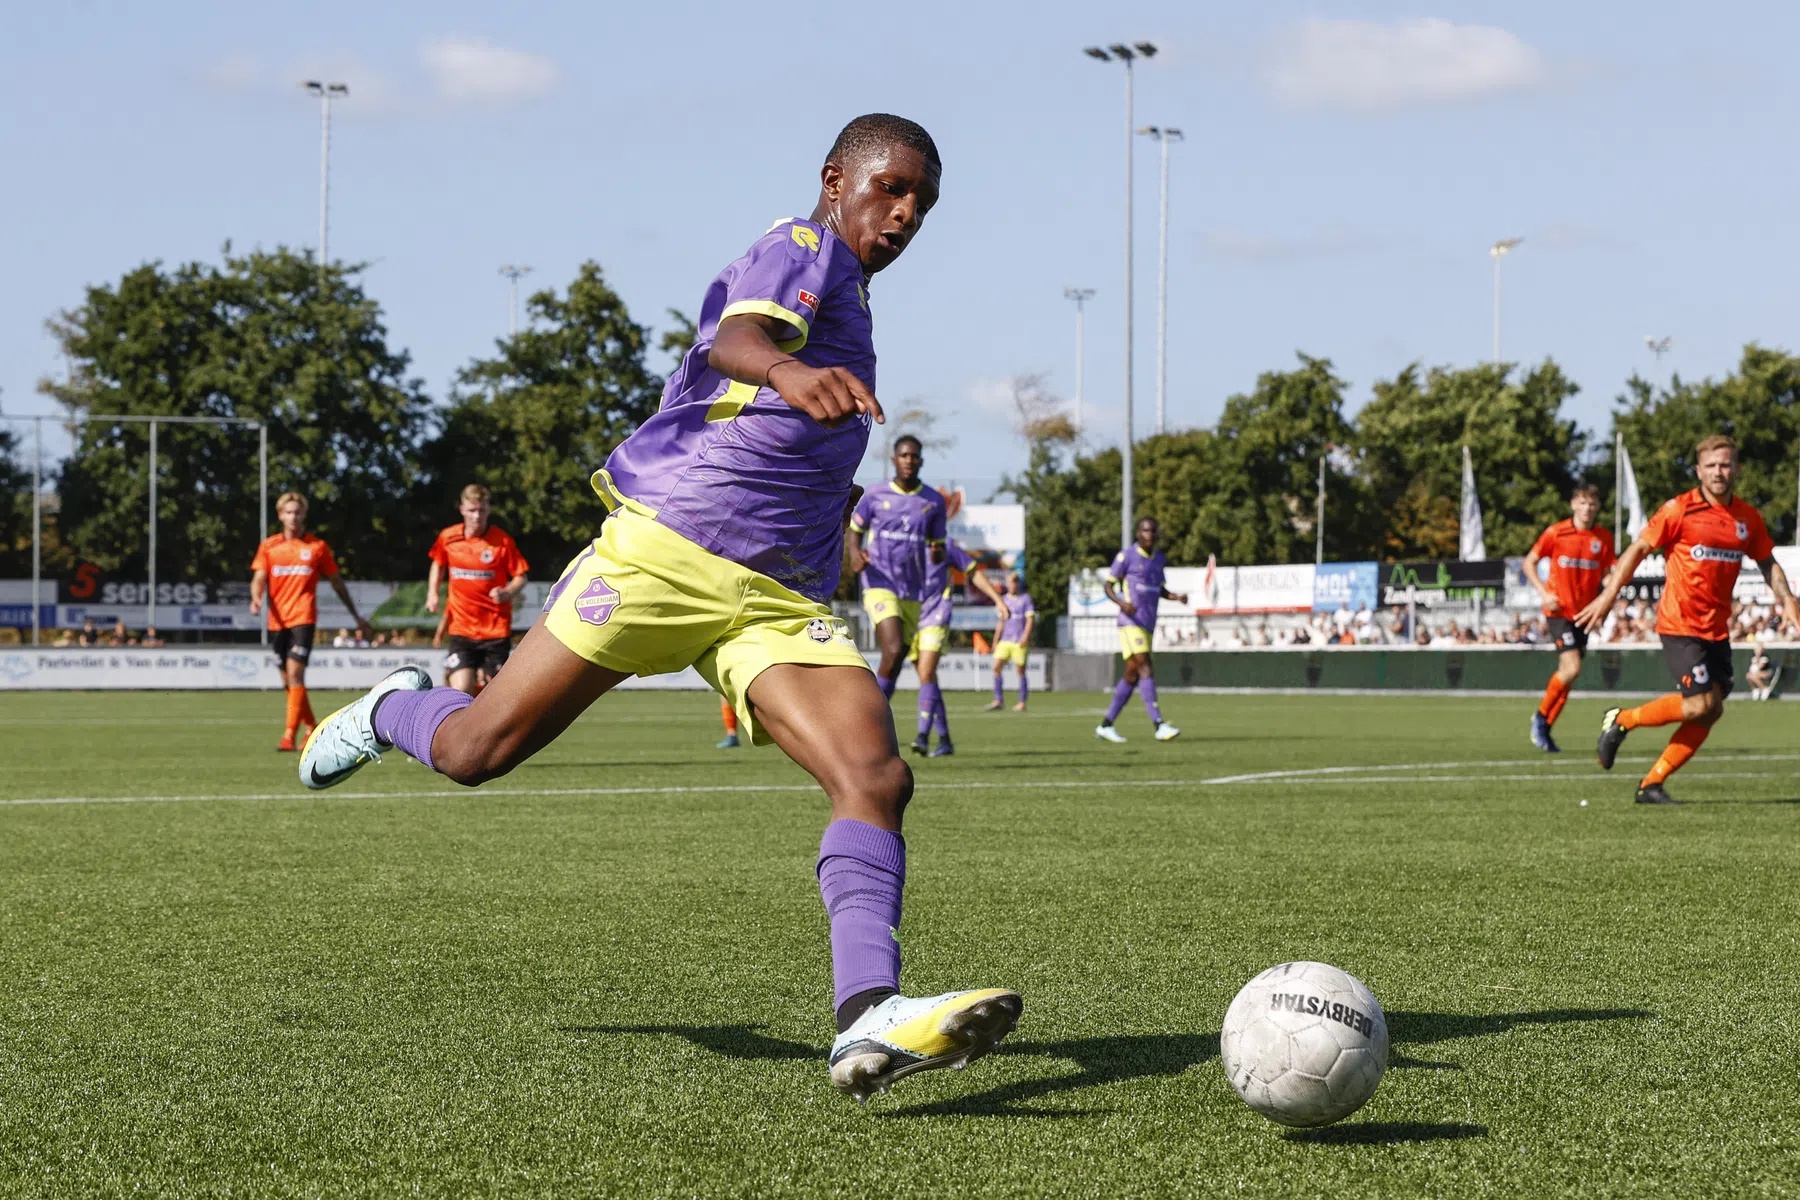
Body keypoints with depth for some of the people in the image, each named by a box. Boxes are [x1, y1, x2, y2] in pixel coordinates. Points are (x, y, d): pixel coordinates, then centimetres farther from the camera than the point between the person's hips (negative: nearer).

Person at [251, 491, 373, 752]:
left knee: (294, 673, -18)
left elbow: (337, 582, 13)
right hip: (277, 620, 4)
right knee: (288, 681, 9)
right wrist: (256, 599, -21)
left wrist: (356, 615, 17)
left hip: (303, 618, -4)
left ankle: (289, 735, -21)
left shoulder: (317, 546, 6)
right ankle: (313, 729, 26)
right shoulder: (269, 546, 10)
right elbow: (259, 578, 2)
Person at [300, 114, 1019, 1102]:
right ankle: (393, 710, 37)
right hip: (665, 547, -7)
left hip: (782, 600, 7)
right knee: (475, 752, 0)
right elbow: (734, 338, -27)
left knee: (876, 777, -19)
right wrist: (788, 371, -49)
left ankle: (869, 1014, -36)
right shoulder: (801, 249, -2)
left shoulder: (847, 293, 25)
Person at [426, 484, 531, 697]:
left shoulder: (502, 541, -6)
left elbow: (521, 577, 0)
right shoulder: (448, 537, 2)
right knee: (461, 693, -15)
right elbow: (438, 564, 23)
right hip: (461, 629, 1)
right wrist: (432, 594, 10)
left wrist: (507, 592, -20)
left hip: (496, 629, -1)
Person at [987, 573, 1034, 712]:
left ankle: (1022, 703, 5)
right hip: (1004, 641, 5)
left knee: (1021, 671, -2)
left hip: (1019, 642, -5)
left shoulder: (1025, 598, 1)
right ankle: (998, 700, 1)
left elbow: (1030, 619, -5)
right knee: (996, 668, -6)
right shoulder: (1004, 600, 15)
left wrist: (1026, 636, -18)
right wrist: (995, 641, 16)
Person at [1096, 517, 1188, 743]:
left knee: (1132, 676, 7)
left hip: (1148, 625, 8)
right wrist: (1122, 603, -24)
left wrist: (1176, 597, 4)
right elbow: (1109, 586, -4)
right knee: (1144, 668, -17)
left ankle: (1105, 725, 15)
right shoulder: (1126, 556, -6)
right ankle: (1159, 725, -24)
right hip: (1131, 622, -8)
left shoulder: (1159, 559, 15)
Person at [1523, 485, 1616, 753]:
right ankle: (1541, 717, 1)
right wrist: (1543, 592, -10)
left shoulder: (1603, 538, 3)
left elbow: (1606, 574, 10)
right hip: (1559, 610, -4)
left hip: (1584, 612, 4)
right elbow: (1529, 562, 3)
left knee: (1566, 672, 8)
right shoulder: (1556, 533, -6)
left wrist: (1610, 583, -15)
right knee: (1572, 668, -18)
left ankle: (1543, 731, 20)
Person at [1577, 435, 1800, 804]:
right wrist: (1608, 595, -9)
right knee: (1701, 703, -16)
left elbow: (1768, 564, 19)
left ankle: (1651, 785, 9)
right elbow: (1638, 549, -4)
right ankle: (1621, 720, 5)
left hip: (1717, 629, 6)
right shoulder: (1680, 509, -8)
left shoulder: (1748, 518, 8)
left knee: (1711, 710, 1)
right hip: (1680, 624, -6)